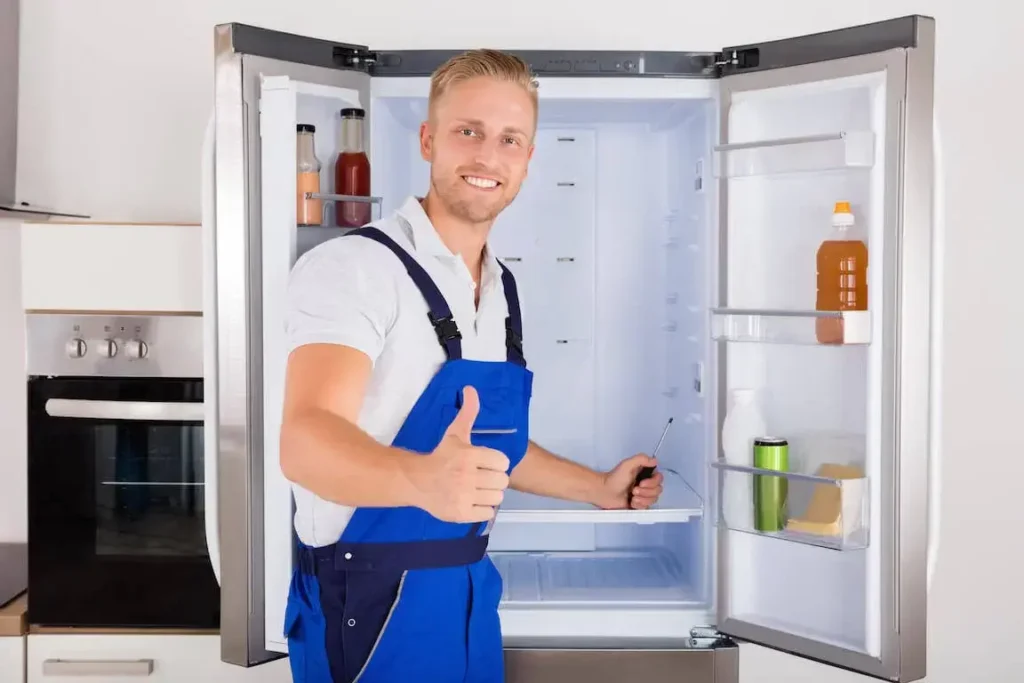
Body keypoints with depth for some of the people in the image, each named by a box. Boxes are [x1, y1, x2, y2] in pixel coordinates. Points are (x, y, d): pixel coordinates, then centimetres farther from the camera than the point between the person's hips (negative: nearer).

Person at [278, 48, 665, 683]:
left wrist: (600, 488, 18)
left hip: (471, 588, 7)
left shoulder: (504, 290, 8)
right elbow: (306, 440, -30)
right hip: (373, 599, -7)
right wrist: (420, 477, -47)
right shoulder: (353, 265, -16)